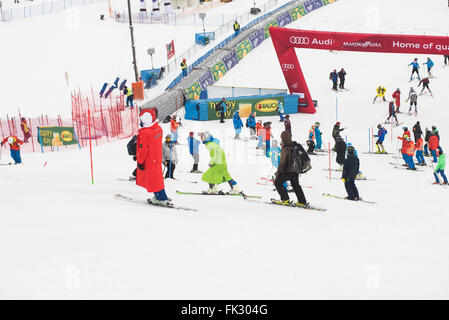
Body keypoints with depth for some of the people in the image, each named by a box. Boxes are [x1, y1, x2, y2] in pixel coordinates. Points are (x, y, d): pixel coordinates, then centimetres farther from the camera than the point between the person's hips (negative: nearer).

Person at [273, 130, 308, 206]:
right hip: (296, 170, 7)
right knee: (295, 185, 21)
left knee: (277, 182, 5)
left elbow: (283, 161, -17)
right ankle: (302, 202, 18)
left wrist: (278, 171, -11)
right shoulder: (296, 145, 3)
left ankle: (285, 199, 2)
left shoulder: (285, 147, -18)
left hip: (288, 171, -7)